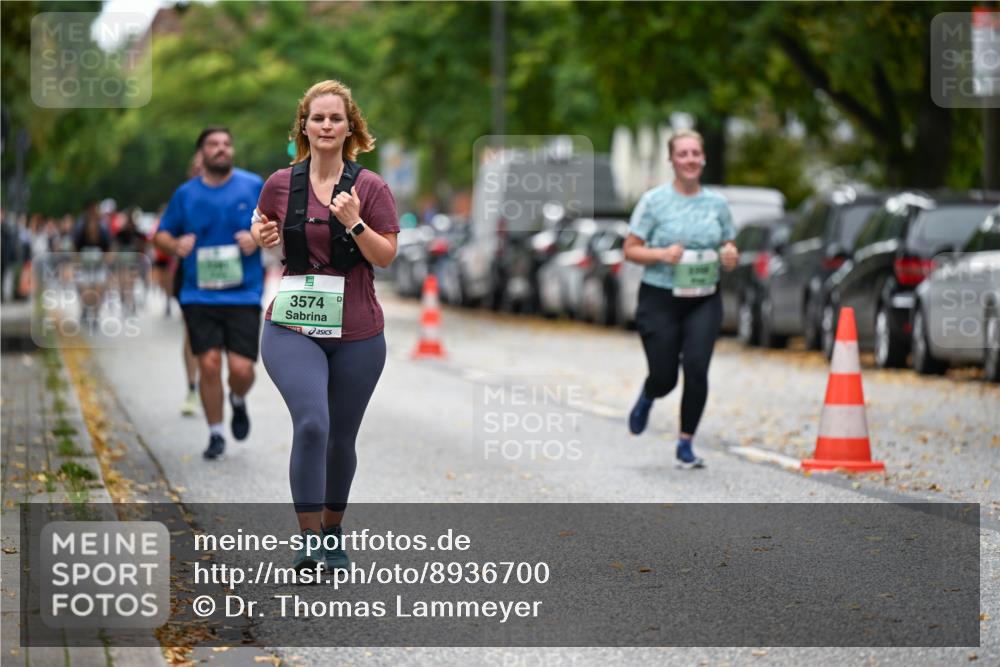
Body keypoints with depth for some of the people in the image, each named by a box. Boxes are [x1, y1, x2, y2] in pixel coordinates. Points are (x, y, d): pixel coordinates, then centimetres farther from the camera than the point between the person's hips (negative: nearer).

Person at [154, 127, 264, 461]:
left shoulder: (254, 186, 3)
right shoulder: (185, 194, 7)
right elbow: (161, 234, 15)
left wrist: (258, 237, -11)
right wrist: (175, 245, -8)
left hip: (244, 294, -1)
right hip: (199, 295, 1)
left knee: (241, 368, -9)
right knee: (209, 364, -6)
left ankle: (238, 401, 27)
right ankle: (215, 434, 11)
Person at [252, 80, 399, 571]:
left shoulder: (370, 187, -1)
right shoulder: (281, 184, 3)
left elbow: (386, 256, -4)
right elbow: (263, 227, 21)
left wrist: (355, 223, -19)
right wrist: (261, 236, -2)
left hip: (356, 333, 1)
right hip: (292, 329, -1)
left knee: (341, 439, 11)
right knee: (311, 423, -22)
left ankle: (333, 533, 32)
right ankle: (309, 542, -18)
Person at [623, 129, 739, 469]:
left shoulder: (717, 203, 8)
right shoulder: (654, 201, -3)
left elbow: (729, 249, 17)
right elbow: (630, 249, -2)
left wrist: (730, 255, -7)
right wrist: (662, 254, -20)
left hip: (704, 300, 2)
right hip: (660, 300, -2)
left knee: (696, 367, -15)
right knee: (664, 377, -1)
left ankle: (685, 444, -2)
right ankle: (647, 398, 38)